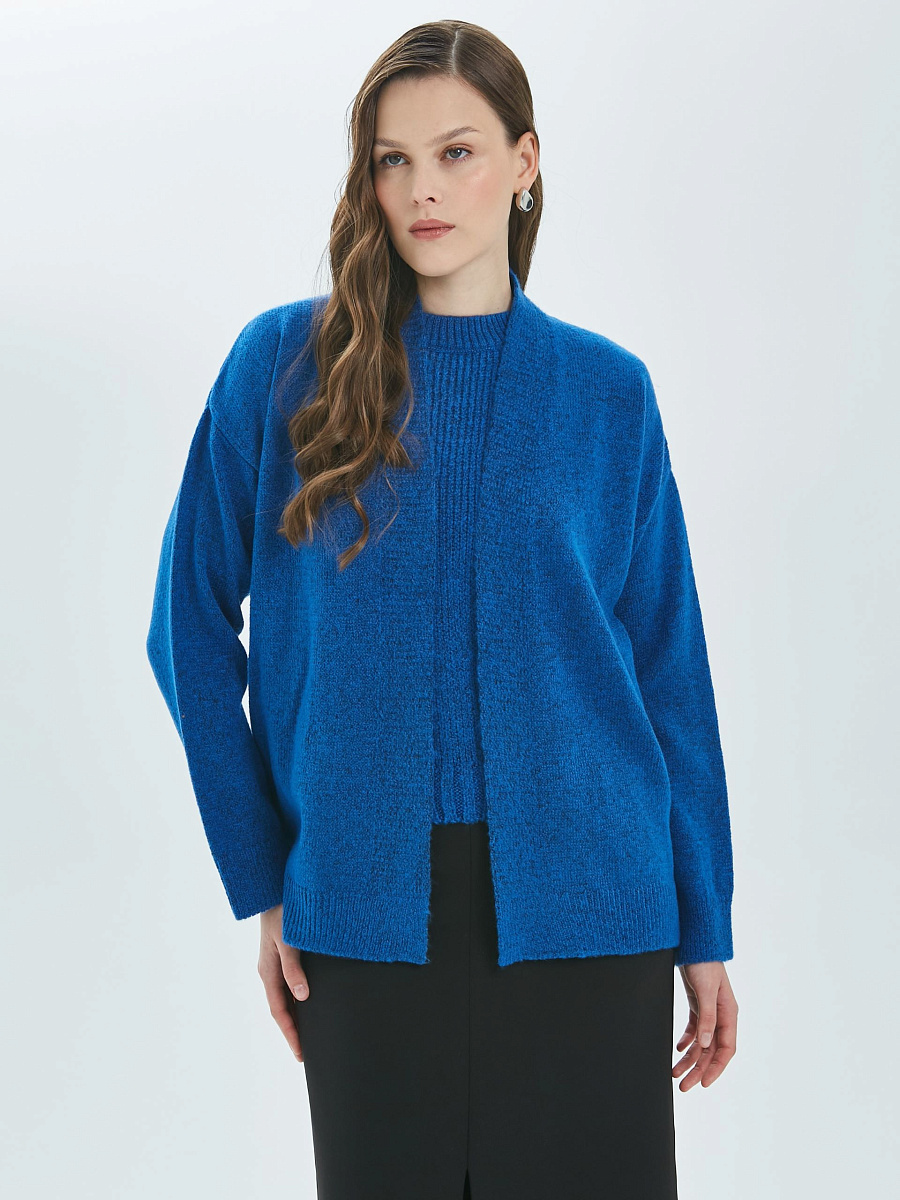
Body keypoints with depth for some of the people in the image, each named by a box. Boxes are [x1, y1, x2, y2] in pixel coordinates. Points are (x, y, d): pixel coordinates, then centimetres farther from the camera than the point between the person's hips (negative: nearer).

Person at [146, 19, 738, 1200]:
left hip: (582, 908, 1)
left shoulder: (606, 391, 2)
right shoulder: (285, 362, -1)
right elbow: (194, 623, 3)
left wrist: (705, 929, 3)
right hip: (367, 912, 0)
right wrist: (262, 881, 0)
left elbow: (669, 669, 4)